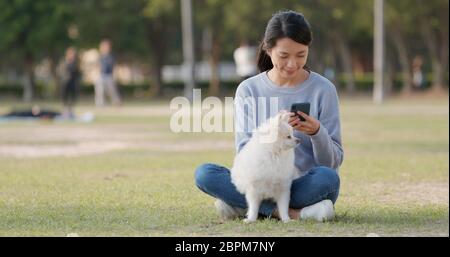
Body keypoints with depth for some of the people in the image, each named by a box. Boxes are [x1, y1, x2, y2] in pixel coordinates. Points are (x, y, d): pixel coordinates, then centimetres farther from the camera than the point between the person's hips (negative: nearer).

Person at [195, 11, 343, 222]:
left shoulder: (323, 89, -2)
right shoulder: (248, 90, 2)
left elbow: (333, 162, -1)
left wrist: (317, 133, -22)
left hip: (304, 186, -1)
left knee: (327, 177, -36)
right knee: (204, 173, -25)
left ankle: (242, 206, -21)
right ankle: (293, 213, -29)